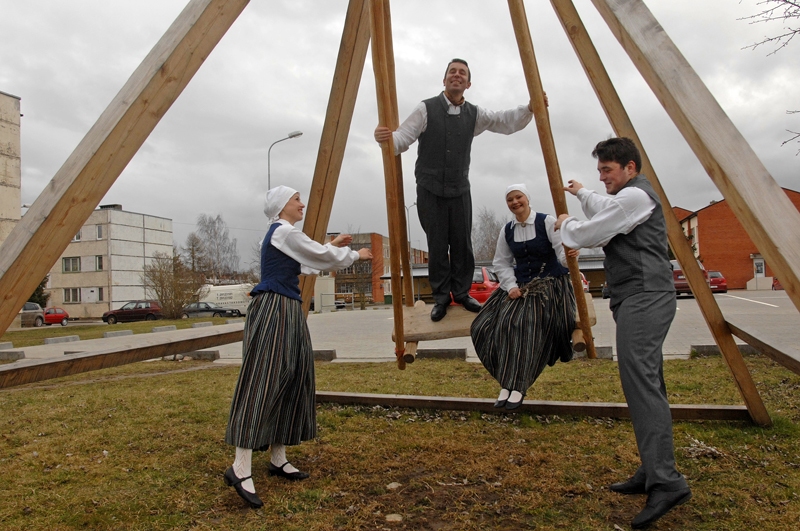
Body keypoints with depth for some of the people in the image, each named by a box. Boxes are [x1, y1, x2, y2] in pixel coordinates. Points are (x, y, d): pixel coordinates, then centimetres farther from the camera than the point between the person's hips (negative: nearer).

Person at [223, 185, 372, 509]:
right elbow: (322, 256, -7)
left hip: (286, 313, 11)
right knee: (263, 382, -14)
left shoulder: (284, 235, 20)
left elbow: (309, 259, 33)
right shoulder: (283, 231, -10)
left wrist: (333, 245, 33)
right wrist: (356, 255, 8)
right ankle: (240, 468, -13)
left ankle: (278, 460, 16)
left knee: (288, 383, 9)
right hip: (273, 311, -11)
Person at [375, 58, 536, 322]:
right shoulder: (426, 109, -3)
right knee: (437, 247, 1)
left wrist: (530, 108, -18)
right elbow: (402, 139, -11)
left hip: (460, 190, 3)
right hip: (430, 190, -3)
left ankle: (462, 293, 22)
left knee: (462, 245, 5)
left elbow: (506, 122, -1)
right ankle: (441, 297, 17)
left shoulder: (474, 114, 7)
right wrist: (387, 137, -33)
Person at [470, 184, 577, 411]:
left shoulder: (547, 222, -9)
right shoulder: (506, 231, 6)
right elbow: (501, 263, 10)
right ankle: (507, 383, -7)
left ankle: (518, 386, -20)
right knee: (504, 323, -16)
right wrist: (511, 286, -6)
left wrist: (569, 256, -43)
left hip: (550, 284, -5)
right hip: (519, 286, 5)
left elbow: (562, 253, -19)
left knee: (527, 324, -27)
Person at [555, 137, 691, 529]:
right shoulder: (629, 197, 23)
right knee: (646, 384, 8)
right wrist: (582, 194, 53)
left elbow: (586, 235, -9)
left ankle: (666, 481, -21)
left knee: (640, 382, -19)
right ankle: (654, 473, 13)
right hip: (637, 300, 11)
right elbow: (605, 211, 44)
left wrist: (565, 224, 11)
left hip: (643, 299, -11)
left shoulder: (636, 196, -8)